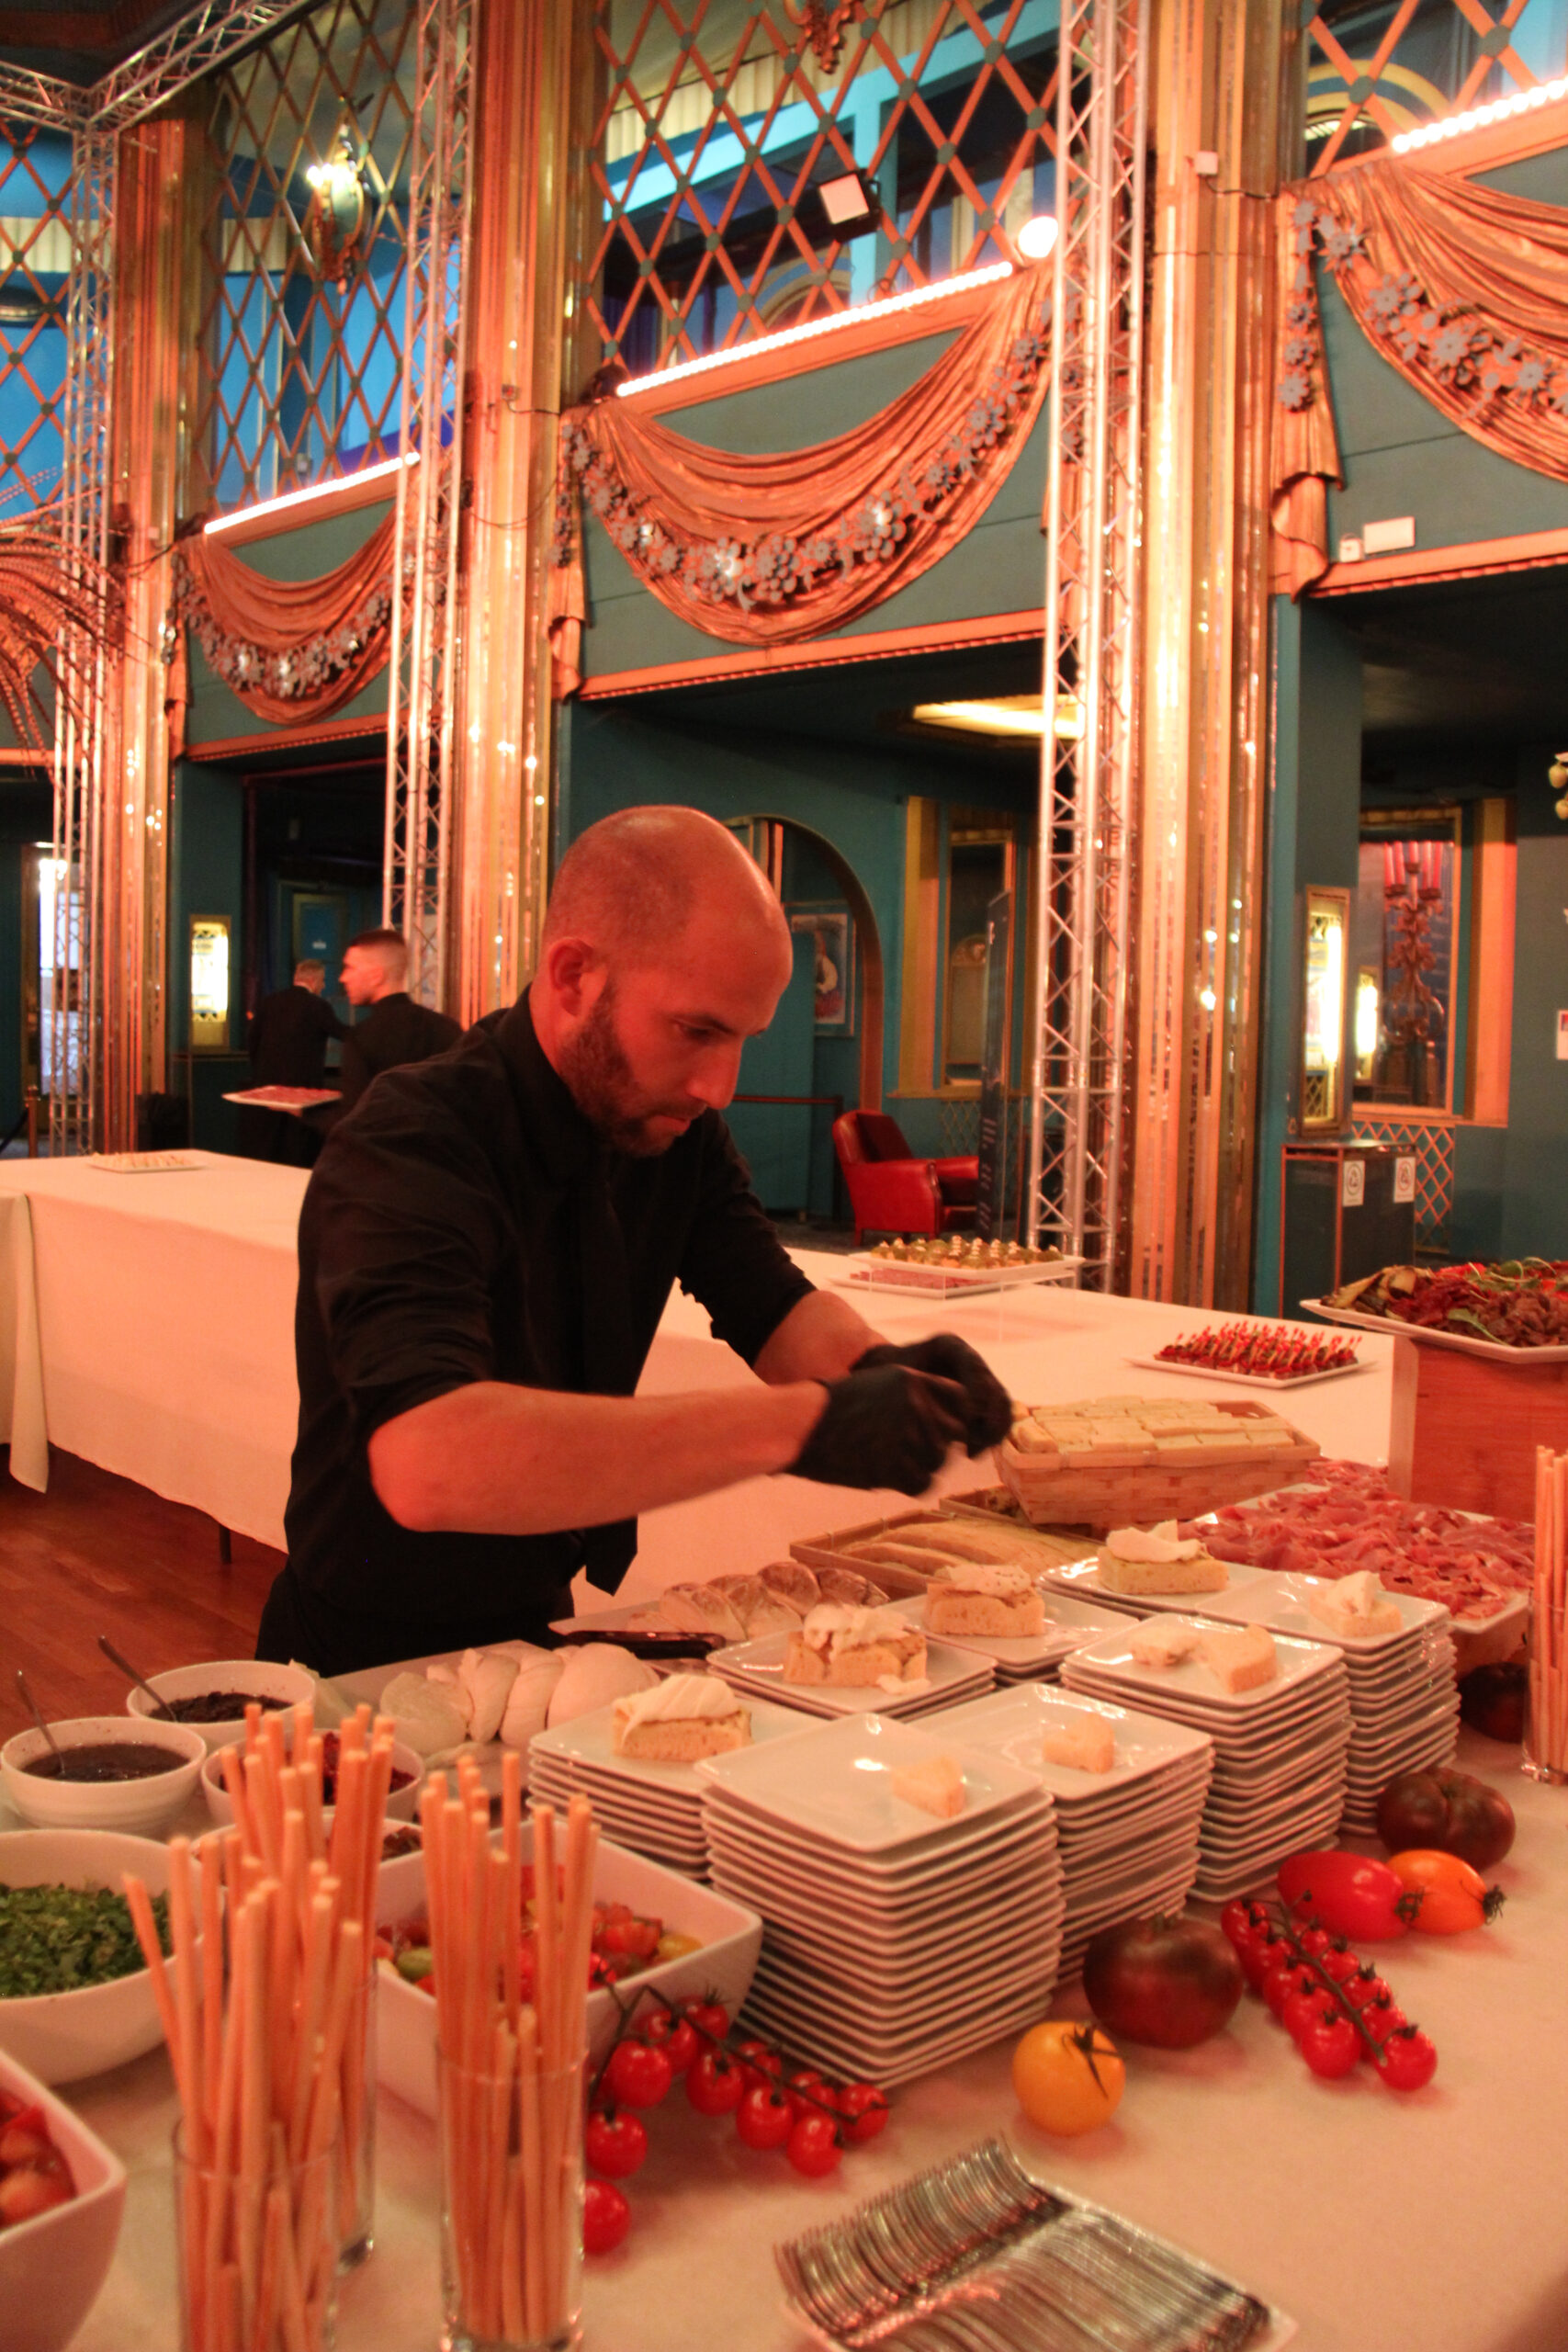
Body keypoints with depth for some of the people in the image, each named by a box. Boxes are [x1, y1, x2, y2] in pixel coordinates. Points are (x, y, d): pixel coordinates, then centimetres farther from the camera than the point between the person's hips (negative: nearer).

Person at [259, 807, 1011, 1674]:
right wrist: (799, 1423, -42)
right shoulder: (408, 1146, -25)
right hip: (374, 1667, -5)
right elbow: (427, 1462, -40)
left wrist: (879, 1367, -22)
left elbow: (775, 1309, 2)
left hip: (540, 1625, 5)